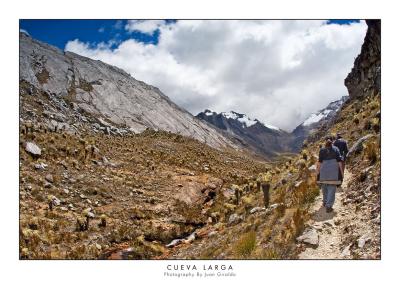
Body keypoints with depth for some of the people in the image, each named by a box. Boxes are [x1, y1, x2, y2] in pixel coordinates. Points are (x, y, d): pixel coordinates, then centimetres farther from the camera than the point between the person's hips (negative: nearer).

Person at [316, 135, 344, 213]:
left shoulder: (322, 150, 0)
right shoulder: (336, 149, 0)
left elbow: (320, 162, -3)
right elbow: (339, 161, -3)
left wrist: (318, 171, 5)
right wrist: (341, 171, 4)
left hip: (324, 171, 1)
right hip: (334, 172, -1)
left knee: (324, 187, 19)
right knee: (331, 188, 0)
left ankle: (325, 202, 34)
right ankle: (328, 206, -7)